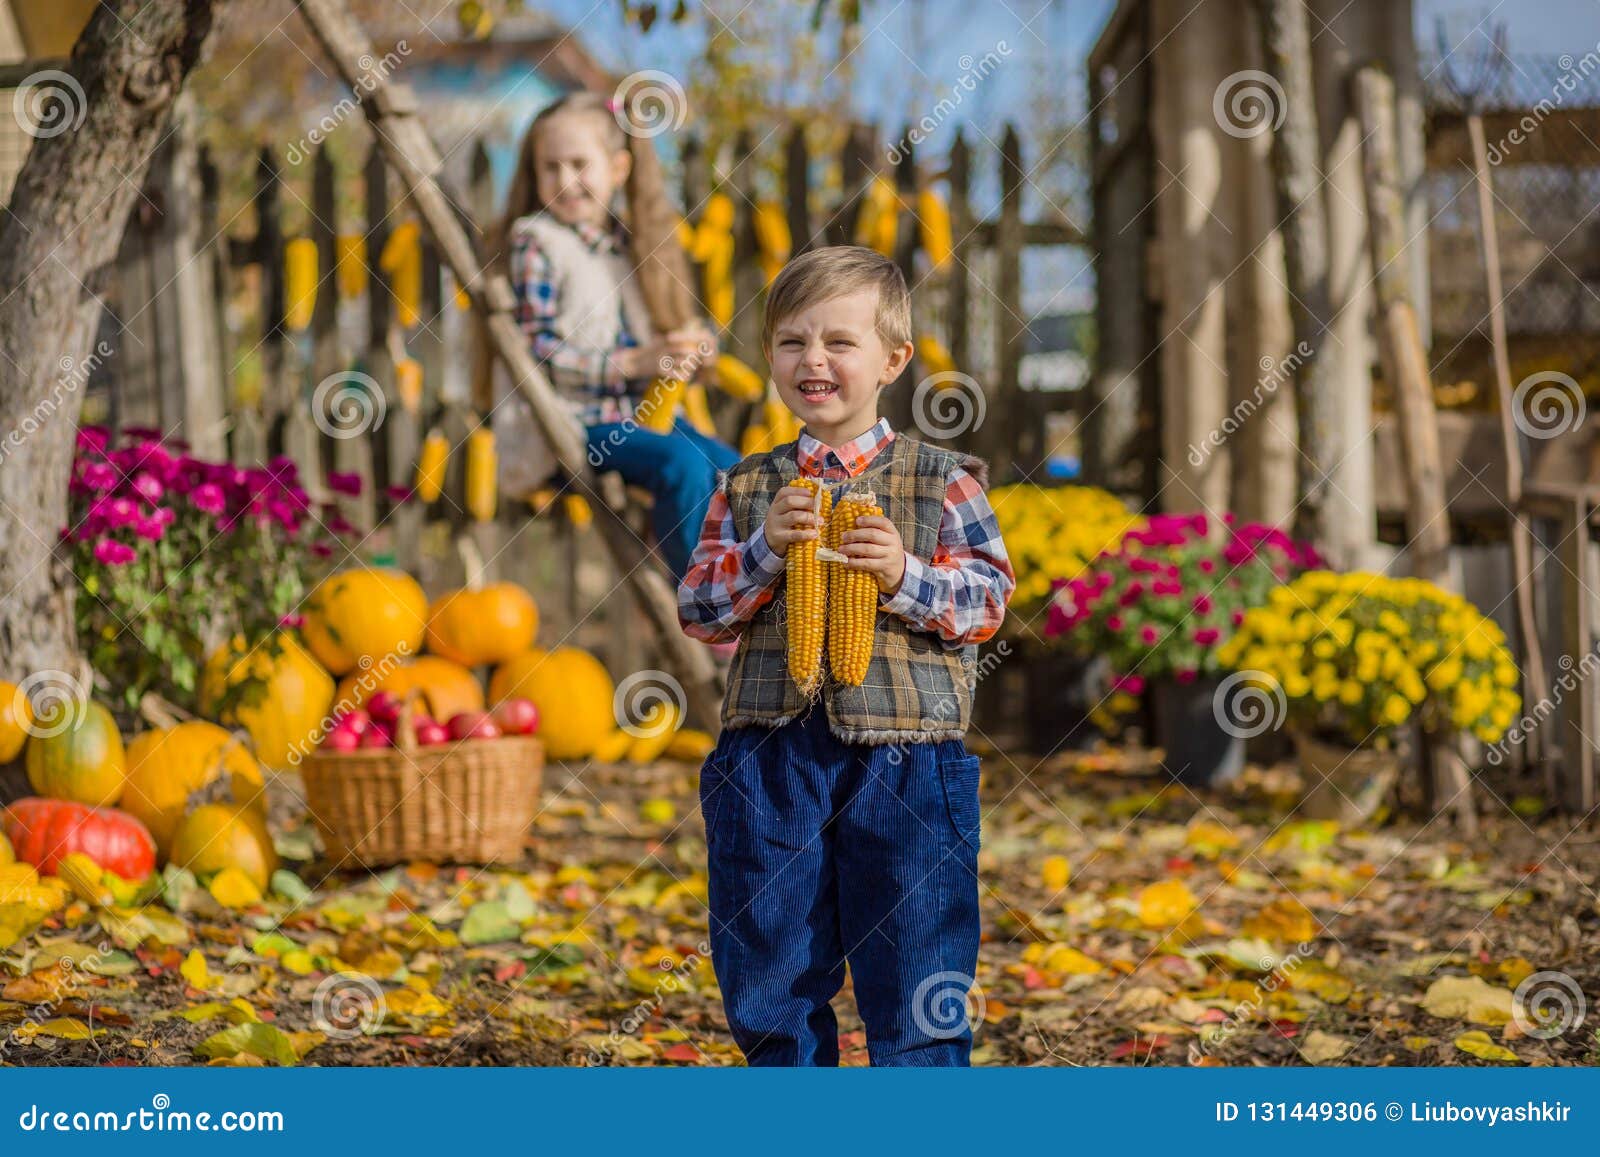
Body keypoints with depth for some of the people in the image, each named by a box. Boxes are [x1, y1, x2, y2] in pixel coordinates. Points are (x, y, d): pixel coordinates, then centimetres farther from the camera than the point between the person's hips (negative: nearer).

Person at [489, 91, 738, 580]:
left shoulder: (629, 243, 15)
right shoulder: (536, 242, -5)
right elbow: (537, 353, -15)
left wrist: (692, 352, -5)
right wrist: (634, 362, -20)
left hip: (639, 412, 7)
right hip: (569, 420, -7)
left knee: (732, 468, -14)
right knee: (684, 465, -27)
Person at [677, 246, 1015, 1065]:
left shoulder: (942, 482, 2)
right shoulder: (747, 489, 9)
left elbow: (989, 600, -1)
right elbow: (698, 609, 5)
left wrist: (904, 576, -17)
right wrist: (764, 550, -11)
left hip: (905, 756, -3)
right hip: (769, 753, 3)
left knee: (915, 982, 2)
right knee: (771, 983, 10)